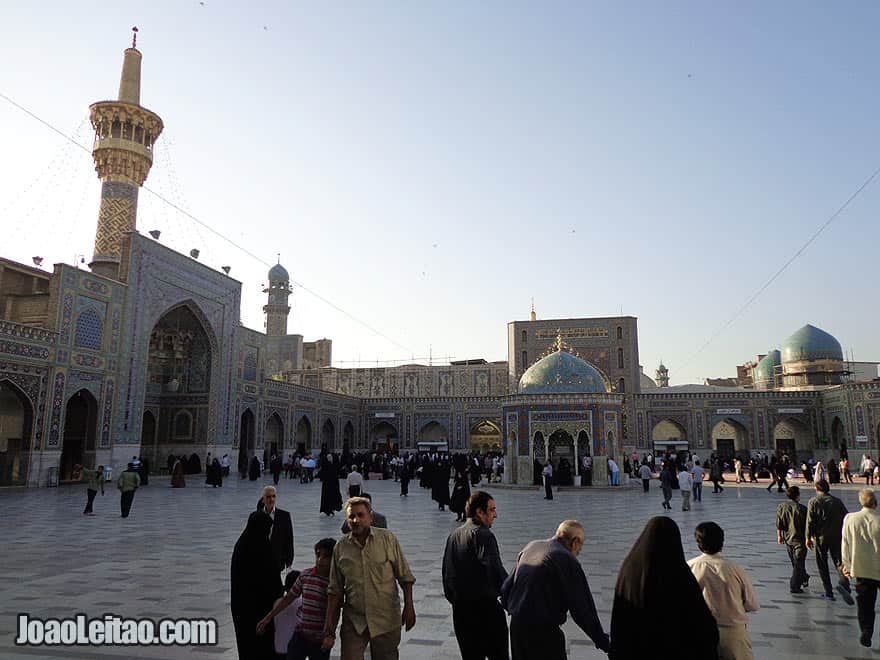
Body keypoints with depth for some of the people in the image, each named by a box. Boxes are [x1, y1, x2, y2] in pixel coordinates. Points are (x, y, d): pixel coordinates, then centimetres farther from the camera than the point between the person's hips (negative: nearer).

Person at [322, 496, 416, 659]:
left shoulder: (388, 539, -5)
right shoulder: (341, 547, -1)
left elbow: (405, 577, 0)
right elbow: (335, 591, 3)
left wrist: (408, 607, -5)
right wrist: (329, 631, 2)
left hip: (386, 621, -1)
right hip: (353, 621, 1)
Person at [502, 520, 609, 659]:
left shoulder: (530, 547, 6)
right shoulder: (568, 560, -14)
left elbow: (505, 588, 12)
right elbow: (582, 607, -13)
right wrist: (602, 641, -4)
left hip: (516, 625, 7)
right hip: (543, 632, -7)